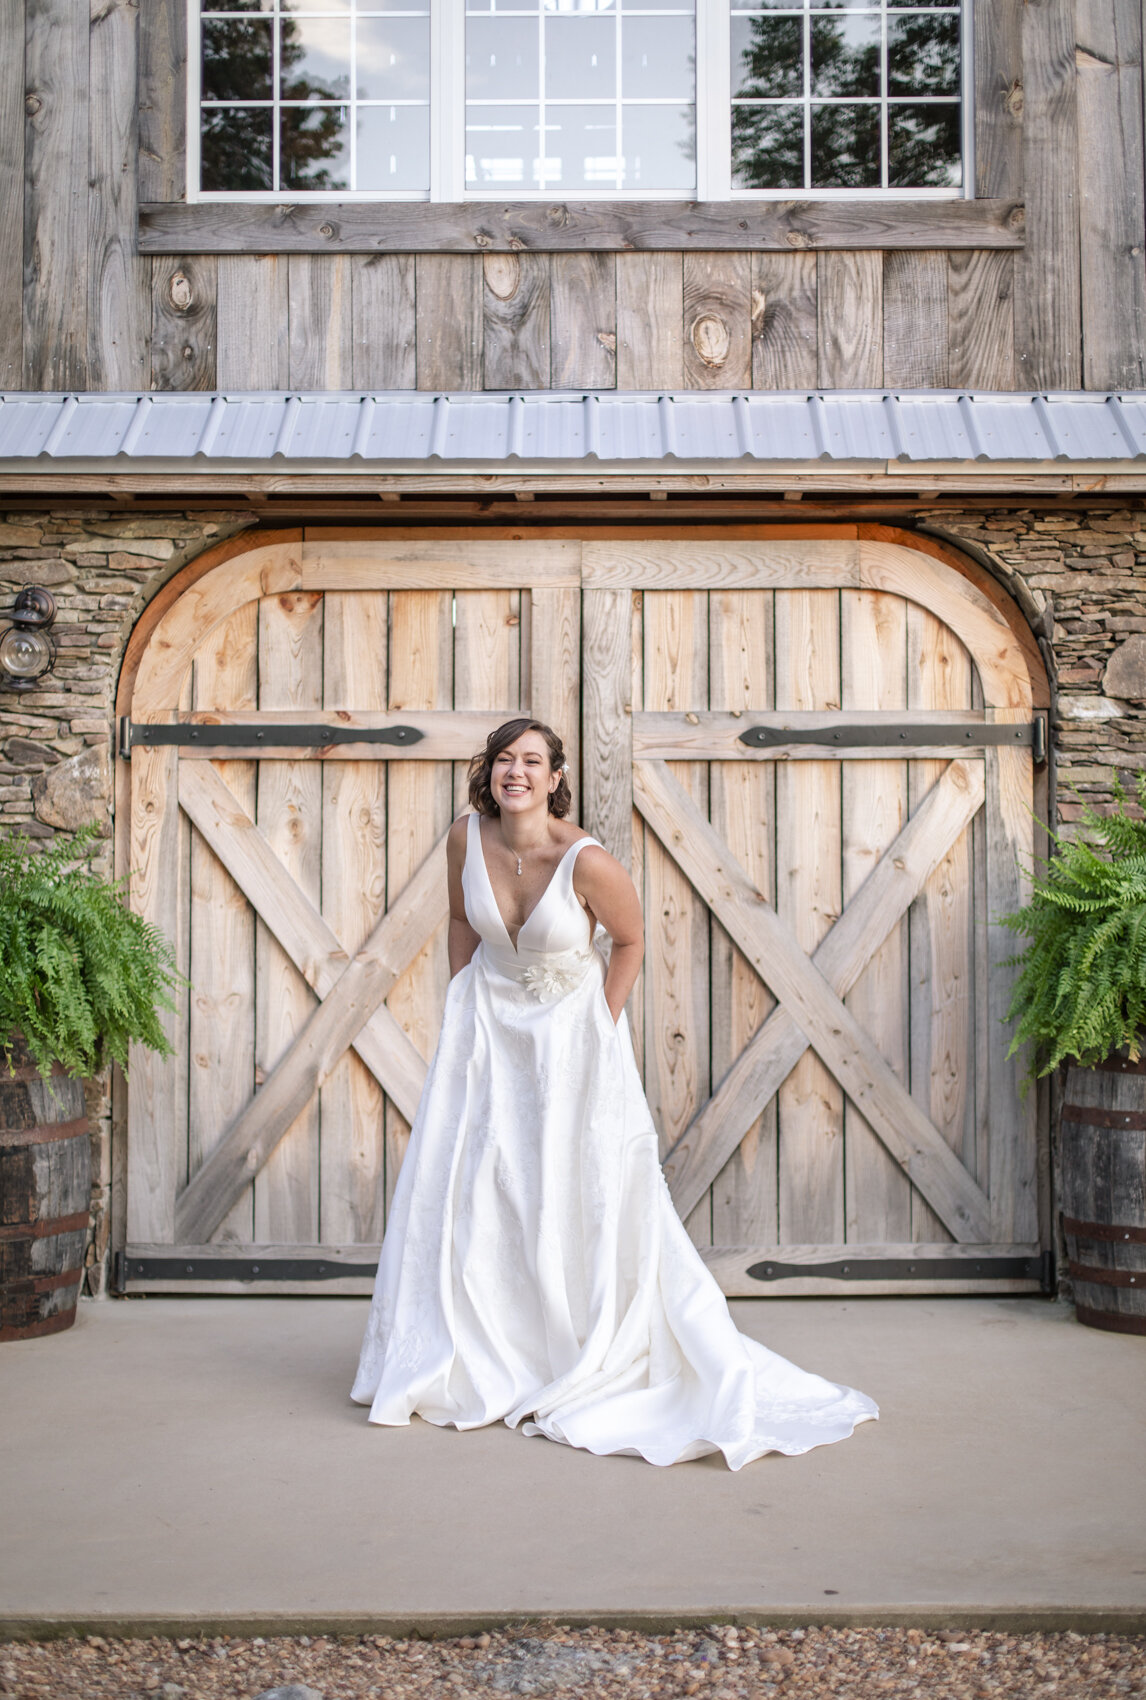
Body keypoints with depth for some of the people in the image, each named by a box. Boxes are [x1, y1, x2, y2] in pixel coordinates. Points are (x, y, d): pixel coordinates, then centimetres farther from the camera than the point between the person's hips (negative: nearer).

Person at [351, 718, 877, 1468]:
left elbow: (630, 940, -7)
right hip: (487, 1028, 4)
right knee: (465, 1190, 5)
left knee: (586, 1202, 0)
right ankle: (464, 1370, 22)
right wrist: (463, 1010, 8)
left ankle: (595, 1371, 17)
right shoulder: (466, 838, -10)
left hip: (569, 1033, -4)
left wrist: (600, 1030, -7)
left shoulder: (587, 860, -24)